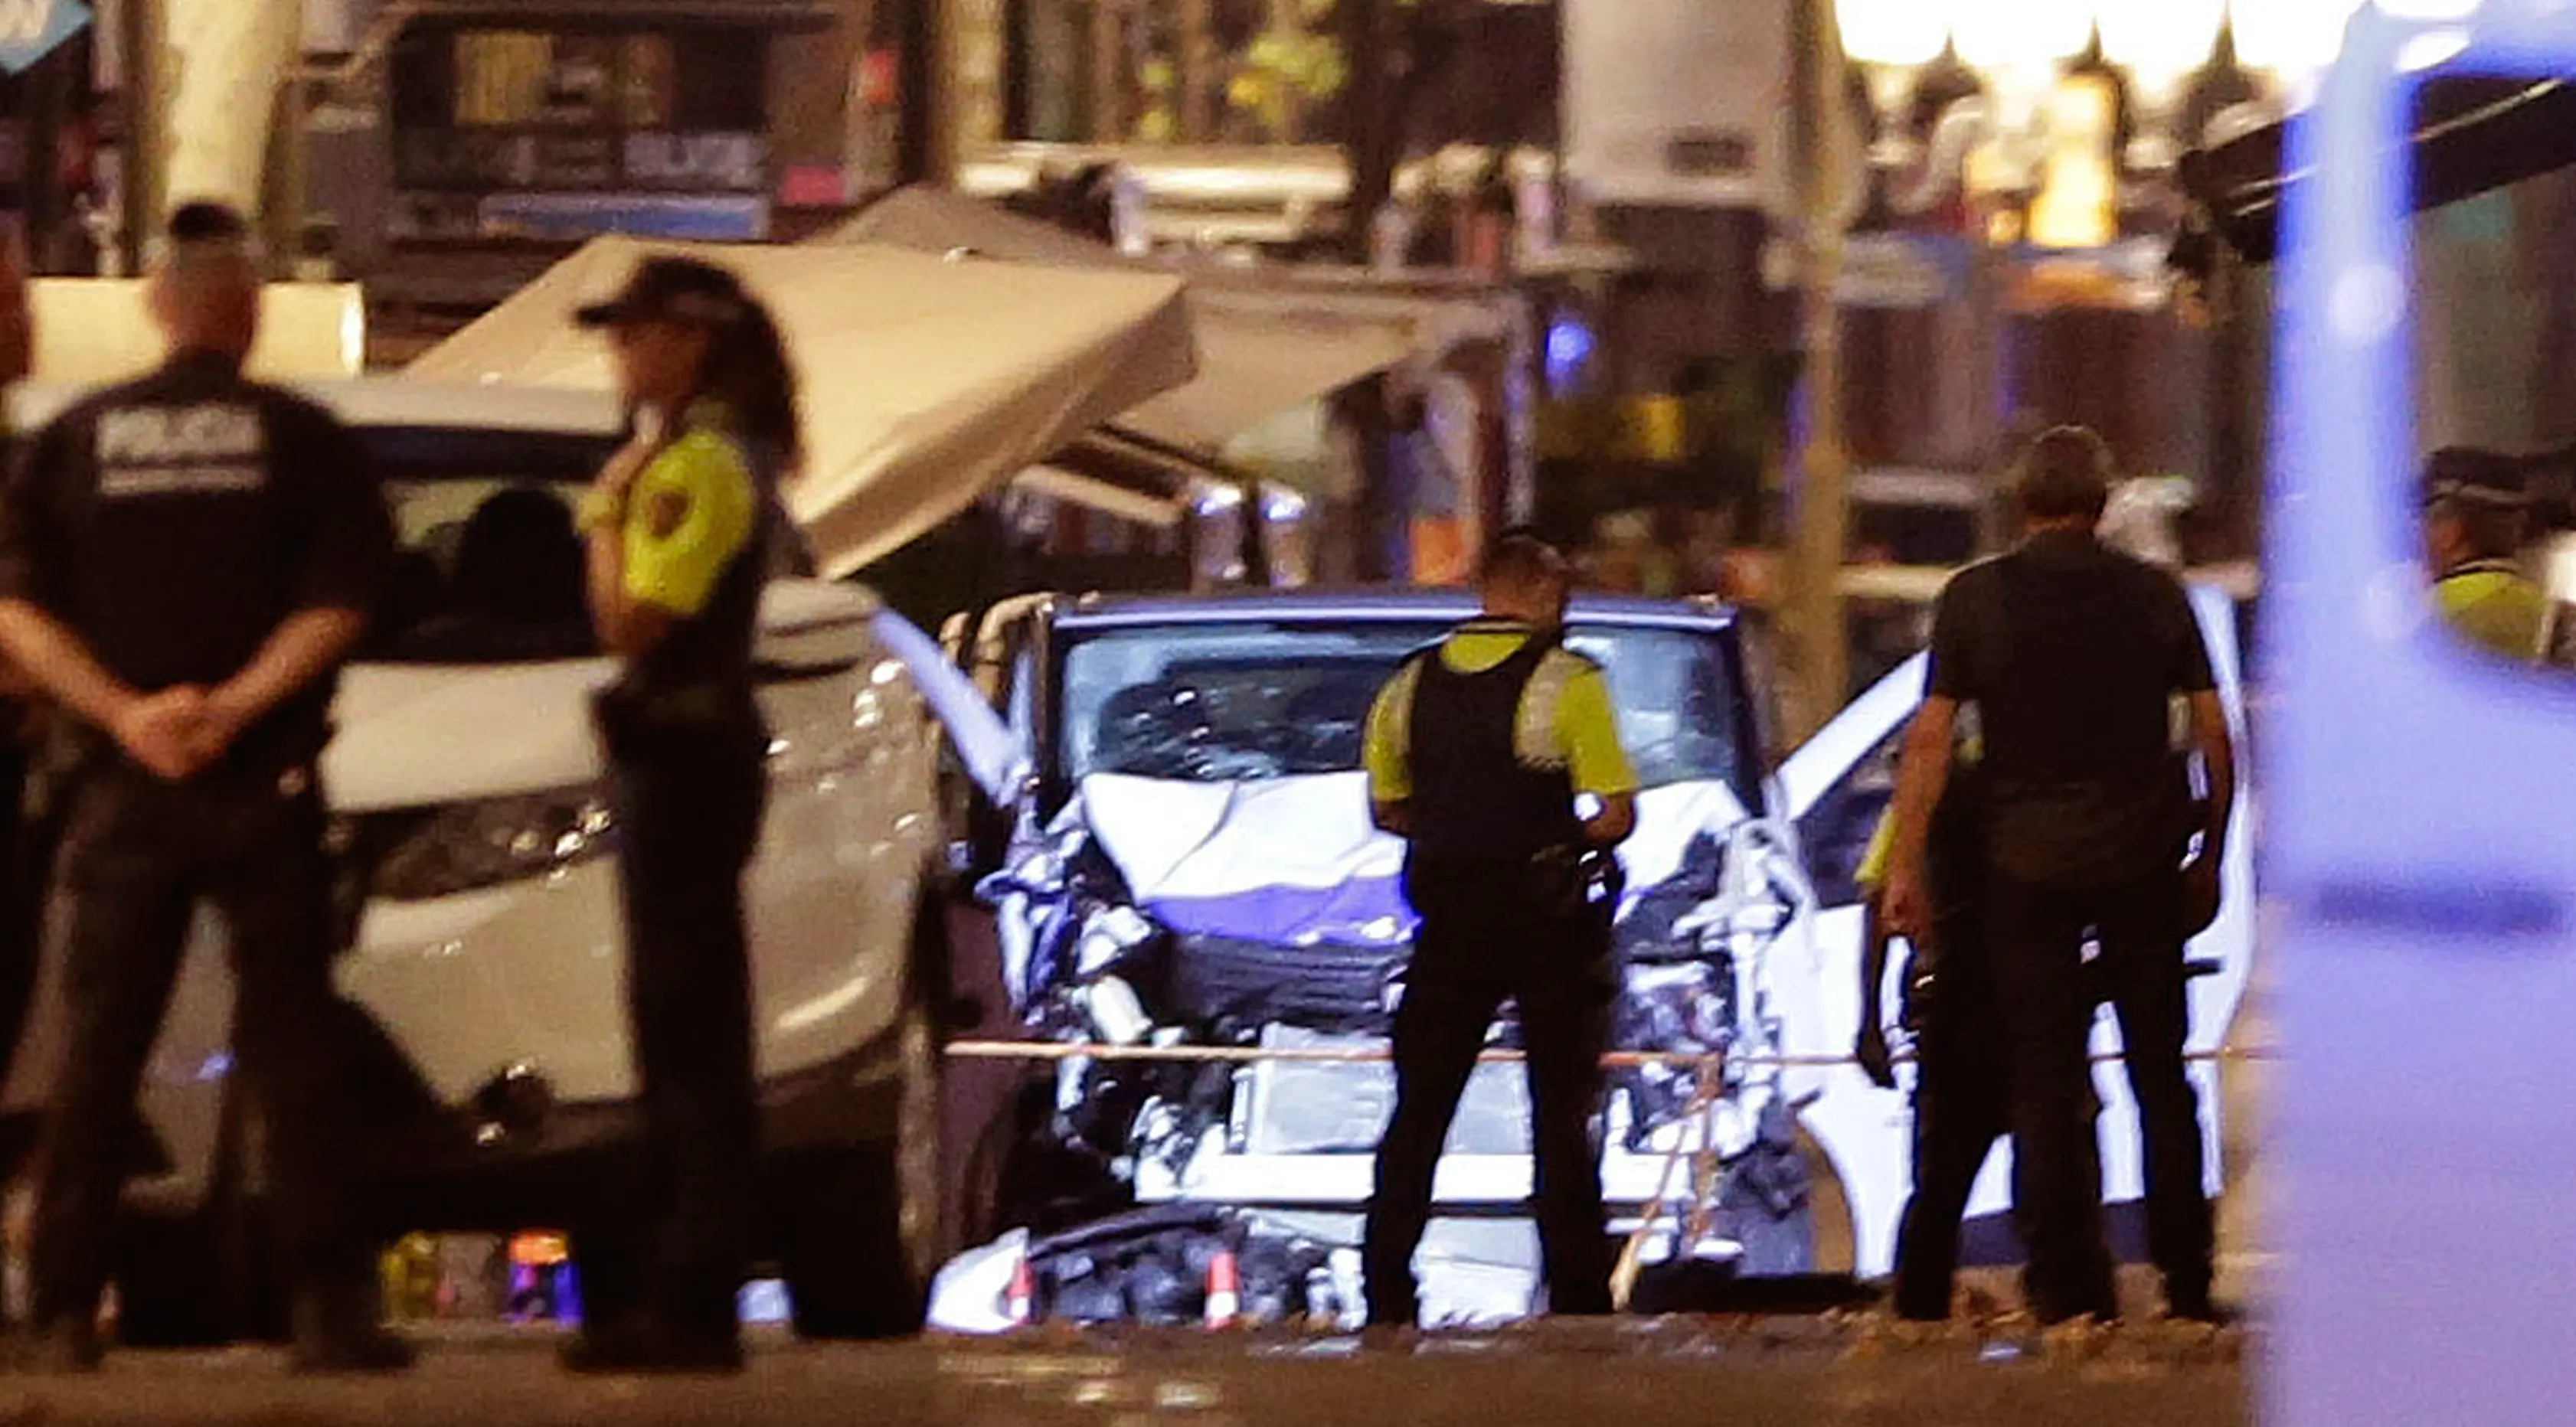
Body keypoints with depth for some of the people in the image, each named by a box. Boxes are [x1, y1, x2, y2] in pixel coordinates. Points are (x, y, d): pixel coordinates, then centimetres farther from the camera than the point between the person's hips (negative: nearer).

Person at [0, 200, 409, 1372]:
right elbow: (337, 606, -11)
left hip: (123, 789, 2)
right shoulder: (301, 440, -2)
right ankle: (327, 1306, -6)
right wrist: (232, 707, -13)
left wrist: (124, 711, -10)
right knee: (289, 1046, 0)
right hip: (263, 785, -2)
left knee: (98, 1054, 7)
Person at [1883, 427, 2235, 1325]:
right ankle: (2187, 1284, 10)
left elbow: (1930, 738, -6)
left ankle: (2067, 1290, -1)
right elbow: (2214, 732, 4)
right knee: (2161, 1073, 10)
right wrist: (2209, 855, 14)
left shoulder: (1975, 599, -1)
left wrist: (1905, 865, -2)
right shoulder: (2155, 595, 3)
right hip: (2140, 860, 1)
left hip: (2028, 860, -1)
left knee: (2044, 1081, 3)